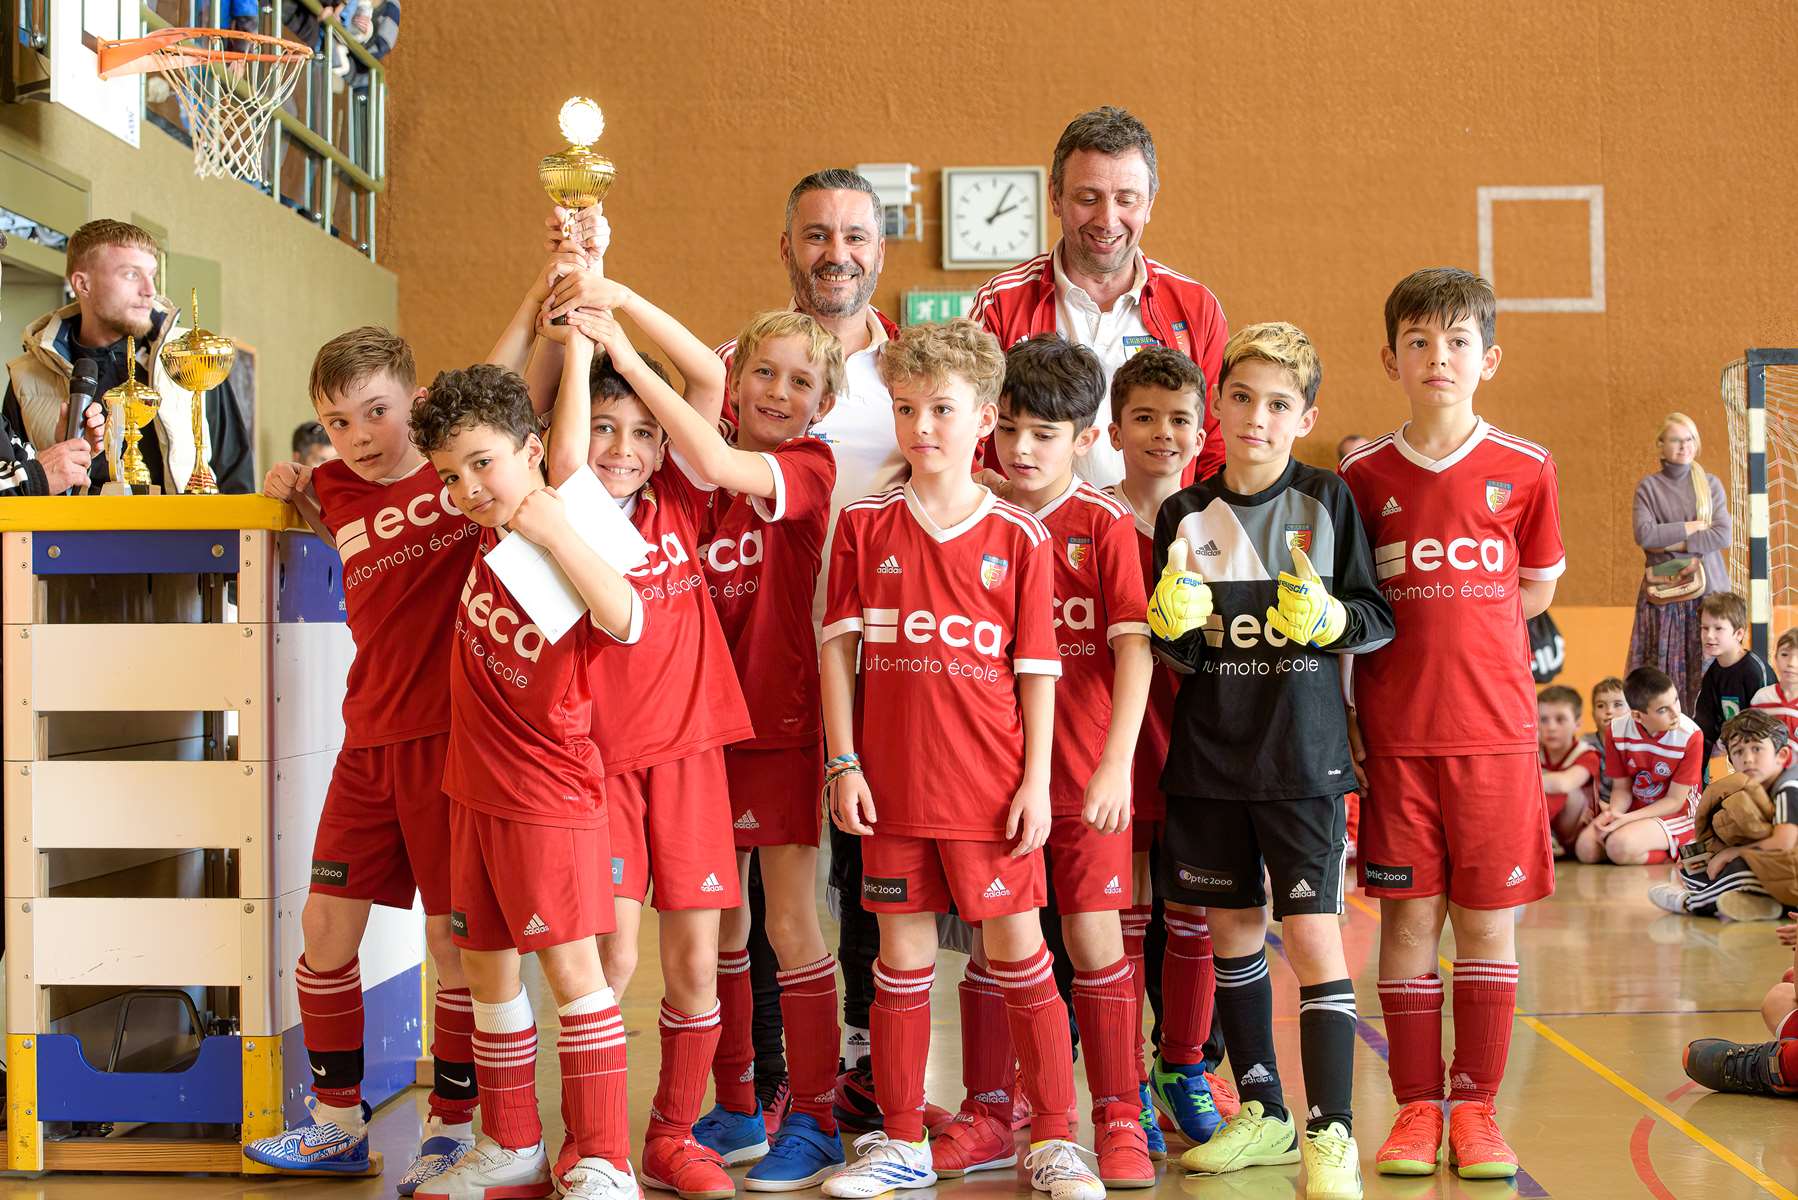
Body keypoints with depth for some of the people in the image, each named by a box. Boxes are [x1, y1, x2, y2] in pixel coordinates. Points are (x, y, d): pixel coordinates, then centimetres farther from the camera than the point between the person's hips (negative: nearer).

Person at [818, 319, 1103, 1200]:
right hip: (893, 783, 1)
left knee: (1018, 950, 5)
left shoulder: (1019, 538, -1)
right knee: (902, 953, 10)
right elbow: (839, 649, 3)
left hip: (990, 786, -1)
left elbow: (1037, 670, 0)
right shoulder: (864, 526, 3)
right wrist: (843, 762, -3)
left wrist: (1036, 782, -4)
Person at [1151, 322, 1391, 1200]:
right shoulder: (1185, 514, 5)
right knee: (1231, 928, 11)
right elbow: (1175, 650, 4)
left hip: (1303, 754, -3)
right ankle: (1264, 1114, 26)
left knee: (1311, 932, -8)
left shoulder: (1329, 500, -1)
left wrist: (1325, 616, -17)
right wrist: (1173, 615, -17)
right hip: (1207, 755, 3)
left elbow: (1378, 620, 2)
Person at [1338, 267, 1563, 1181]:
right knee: (1408, 916, 4)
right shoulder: (1363, 476, 2)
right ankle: (1416, 1107, 14)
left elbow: (1535, 590, 12)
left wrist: (1451, 627, 0)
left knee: (1488, 916, 5)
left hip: (1495, 729, 0)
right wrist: (1339, 717, -2)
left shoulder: (1523, 471, 1)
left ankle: (1476, 1105, 16)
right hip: (1395, 732, 0)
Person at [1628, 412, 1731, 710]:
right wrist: (1694, 527, -7)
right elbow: (1645, 535, -10)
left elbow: (1723, 537, -2)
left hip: (1707, 587, 1)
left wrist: (1671, 542, -9)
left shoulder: (1711, 485, 10)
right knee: (1662, 674, -5)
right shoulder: (1648, 487, 5)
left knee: (1707, 673, -3)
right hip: (1663, 590, -1)